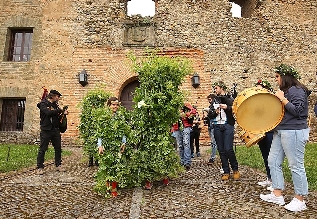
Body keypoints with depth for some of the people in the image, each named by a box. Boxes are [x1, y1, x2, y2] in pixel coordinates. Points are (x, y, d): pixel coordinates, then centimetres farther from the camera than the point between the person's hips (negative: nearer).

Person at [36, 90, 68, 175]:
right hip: (46, 130, -6)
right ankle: (40, 167, 10)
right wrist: (60, 111, -16)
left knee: (58, 148, 9)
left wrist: (63, 113, -3)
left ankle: (58, 165, 21)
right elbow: (48, 112, -22)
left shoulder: (55, 105, 14)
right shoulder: (43, 104, -5)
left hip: (55, 130, 6)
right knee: (42, 149, 0)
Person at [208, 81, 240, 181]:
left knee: (228, 149, -10)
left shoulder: (229, 99, 4)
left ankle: (235, 170, 13)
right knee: (221, 150, 5)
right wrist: (215, 112, -5)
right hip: (217, 127, 4)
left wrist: (227, 107, -17)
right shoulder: (214, 100, 16)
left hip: (228, 126, -4)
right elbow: (210, 115, 14)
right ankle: (226, 172, 15)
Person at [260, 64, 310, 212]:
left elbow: (298, 111, -19)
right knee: (273, 161, 10)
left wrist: (282, 99, -17)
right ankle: (277, 195, 20)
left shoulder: (297, 90, -10)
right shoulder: (284, 90, 17)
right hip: (280, 131, 10)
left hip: (294, 132, -10)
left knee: (296, 165, 0)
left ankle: (299, 200, 15)